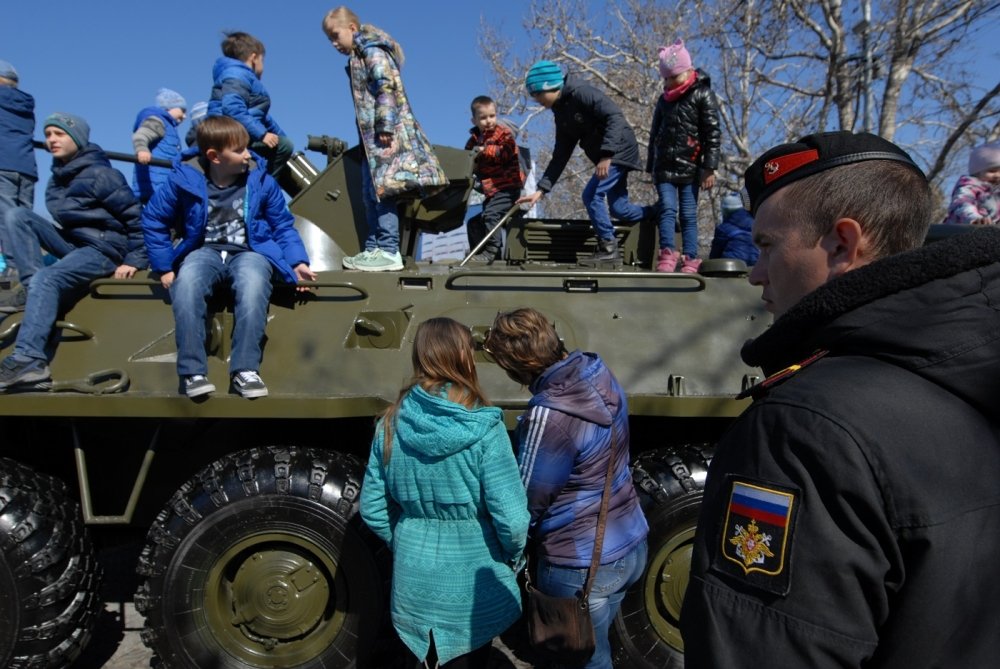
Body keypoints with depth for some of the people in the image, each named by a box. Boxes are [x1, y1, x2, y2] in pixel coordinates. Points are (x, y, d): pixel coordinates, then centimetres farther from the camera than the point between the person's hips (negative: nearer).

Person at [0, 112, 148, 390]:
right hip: (70, 242, 9)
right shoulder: (59, 175, 13)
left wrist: (134, 260, -16)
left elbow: (137, 217, -14)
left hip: (102, 249, -8)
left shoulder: (99, 174, -12)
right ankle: (32, 289, -15)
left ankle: (28, 360, -36)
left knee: (46, 279, -31)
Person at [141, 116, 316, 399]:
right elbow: (153, 219, 8)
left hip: (250, 251, -1)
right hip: (204, 251, 1)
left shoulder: (261, 181, -1)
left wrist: (298, 262, -4)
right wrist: (164, 267, 4)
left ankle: (245, 369, -34)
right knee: (186, 283, -34)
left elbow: (283, 226, 9)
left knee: (253, 283, -37)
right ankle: (192, 371, -29)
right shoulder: (184, 179, -3)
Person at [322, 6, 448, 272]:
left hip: (386, 133, -10)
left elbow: (387, 88, -17)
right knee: (370, 191, 9)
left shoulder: (372, 50, -5)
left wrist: (385, 126, -23)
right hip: (372, 136, 10)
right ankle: (373, 249, 12)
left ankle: (389, 251, -15)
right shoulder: (359, 57, 25)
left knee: (381, 189, -14)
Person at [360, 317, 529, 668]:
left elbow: (372, 508, -3)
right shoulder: (483, 429, -23)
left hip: (414, 582, 3)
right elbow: (511, 518, -22)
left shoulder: (391, 423, -11)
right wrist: (514, 557, -1)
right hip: (472, 586, -3)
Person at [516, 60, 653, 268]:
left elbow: (615, 116, -25)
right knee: (619, 209, 9)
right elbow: (560, 156, 10)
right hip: (606, 157, 9)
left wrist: (606, 155, -32)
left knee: (591, 195, -16)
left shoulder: (581, 93, -16)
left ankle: (608, 248, -5)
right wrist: (541, 189, 4)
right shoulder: (561, 113, 10)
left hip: (619, 150, -9)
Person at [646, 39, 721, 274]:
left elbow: (713, 134, -5)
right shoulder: (664, 99, 16)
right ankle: (667, 256, -18)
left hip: (690, 167, -3)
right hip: (665, 166, 3)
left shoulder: (703, 95, 1)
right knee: (667, 209, -10)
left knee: (689, 214, -2)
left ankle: (690, 261, -1)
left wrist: (710, 167, -12)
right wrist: (650, 166, 20)